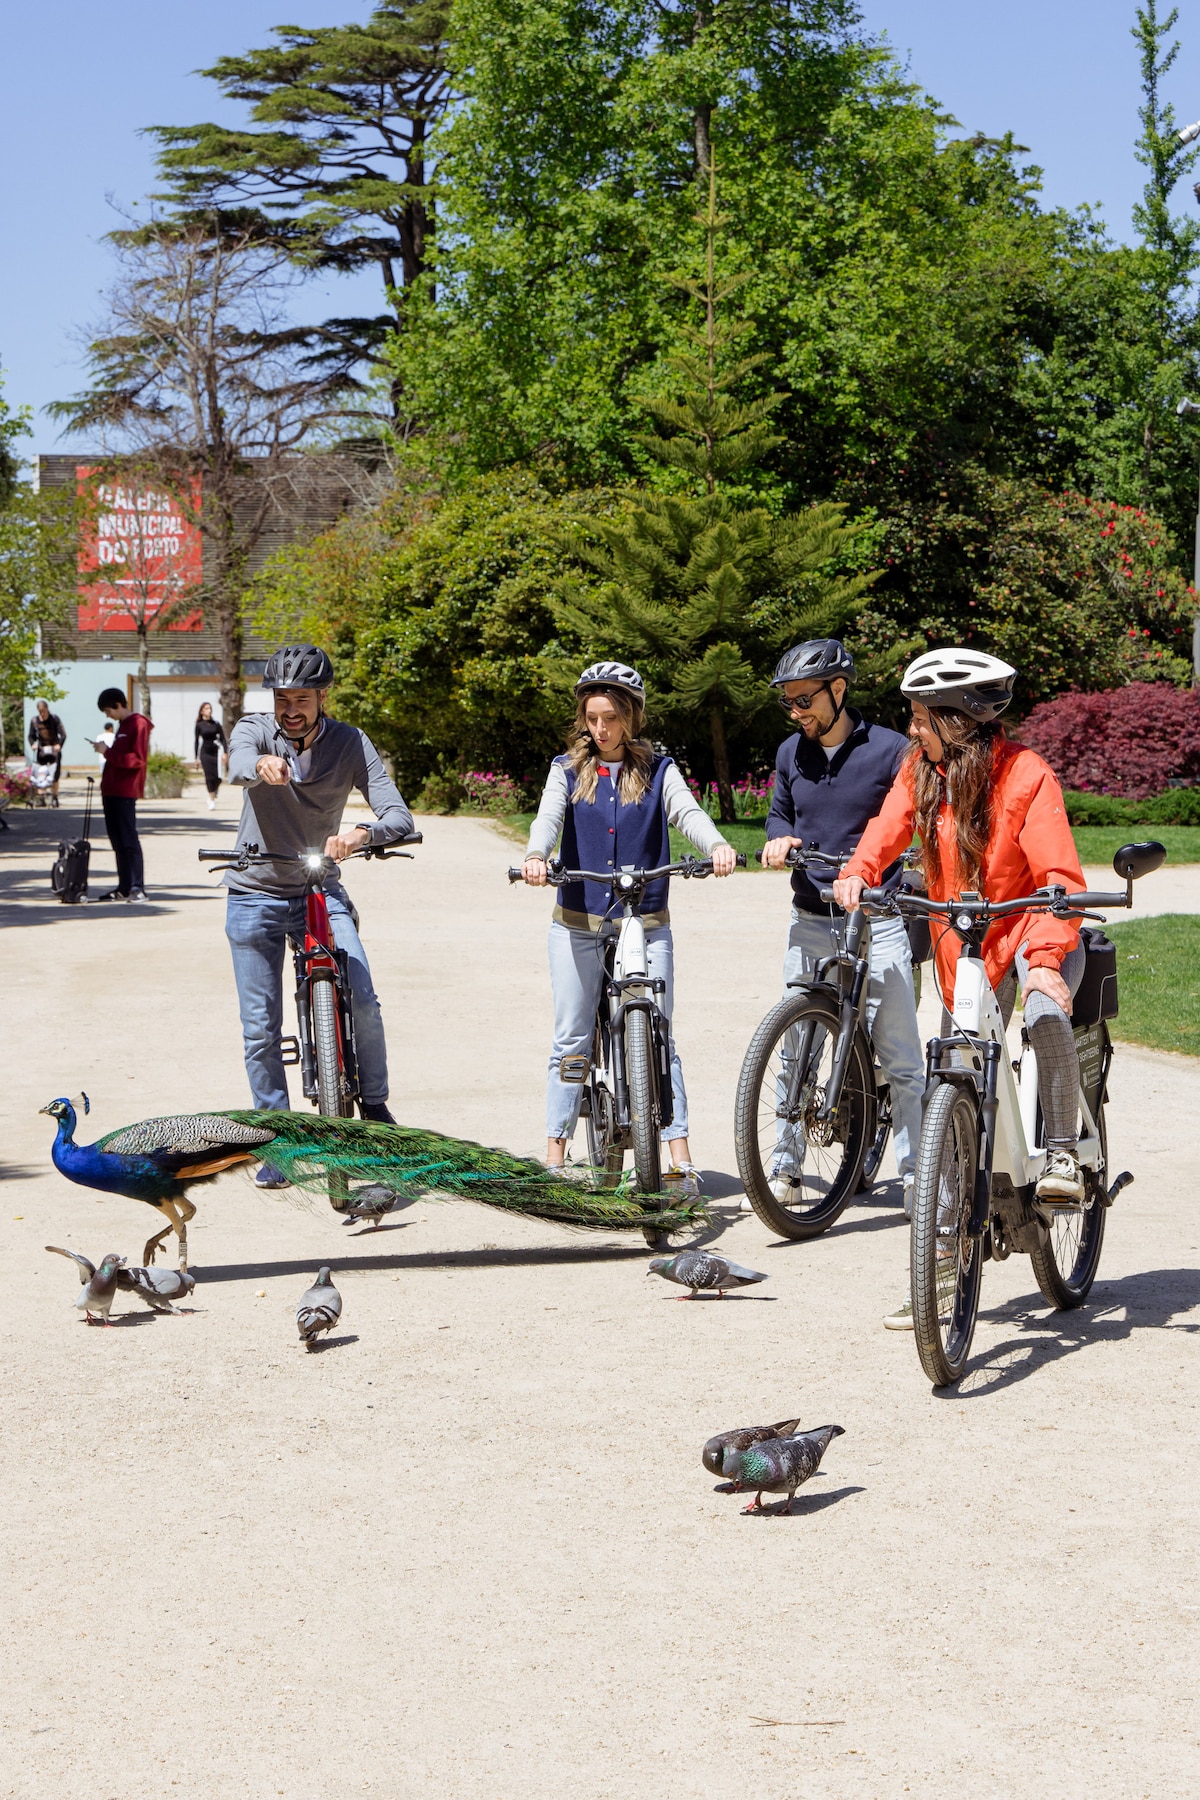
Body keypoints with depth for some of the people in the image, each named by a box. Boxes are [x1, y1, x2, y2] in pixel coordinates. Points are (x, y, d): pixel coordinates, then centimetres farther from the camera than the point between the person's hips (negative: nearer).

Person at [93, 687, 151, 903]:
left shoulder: (138, 725, -10)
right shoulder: (122, 725, 19)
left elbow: (137, 759, -18)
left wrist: (108, 752, -17)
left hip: (126, 791, -10)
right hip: (112, 791, 10)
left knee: (128, 839, -11)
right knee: (117, 839, 9)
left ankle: (138, 888, -12)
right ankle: (124, 887, 12)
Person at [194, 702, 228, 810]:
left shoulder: (216, 724, 4)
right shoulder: (199, 725, 2)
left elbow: (222, 738, 5)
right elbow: (197, 742, 6)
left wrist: (225, 752, -7)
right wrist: (197, 757, 4)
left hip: (215, 751, 1)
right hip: (205, 753, -1)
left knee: (217, 777, -4)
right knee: (209, 776, -6)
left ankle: (213, 796, 22)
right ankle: (211, 799, 2)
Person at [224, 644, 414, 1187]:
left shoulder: (351, 744, -8)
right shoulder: (254, 731, -10)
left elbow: (399, 816, -17)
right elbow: (238, 766, -35)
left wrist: (362, 833, -40)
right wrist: (261, 765, -60)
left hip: (321, 890, 0)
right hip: (255, 896, 0)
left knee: (362, 1001, -18)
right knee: (260, 1029, 2)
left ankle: (374, 1105, 6)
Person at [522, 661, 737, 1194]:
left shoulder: (657, 771, 5)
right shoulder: (568, 770, 7)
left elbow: (687, 812, -12)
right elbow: (549, 816, -10)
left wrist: (717, 846, -34)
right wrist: (535, 857, -33)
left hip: (646, 926, -1)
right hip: (577, 924, 1)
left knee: (658, 1040, -2)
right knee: (570, 1042, 5)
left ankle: (681, 1159, 0)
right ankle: (554, 1158, 11)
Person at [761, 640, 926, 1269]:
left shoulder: (890, 751, -7)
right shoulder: (791, 753, 7)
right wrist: (779, 839, -2)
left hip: (876, 918, -4)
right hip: (811, 919, 5)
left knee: (900, 1056, -3)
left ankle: (914, 1175, 2)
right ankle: (784, 1169, 19)